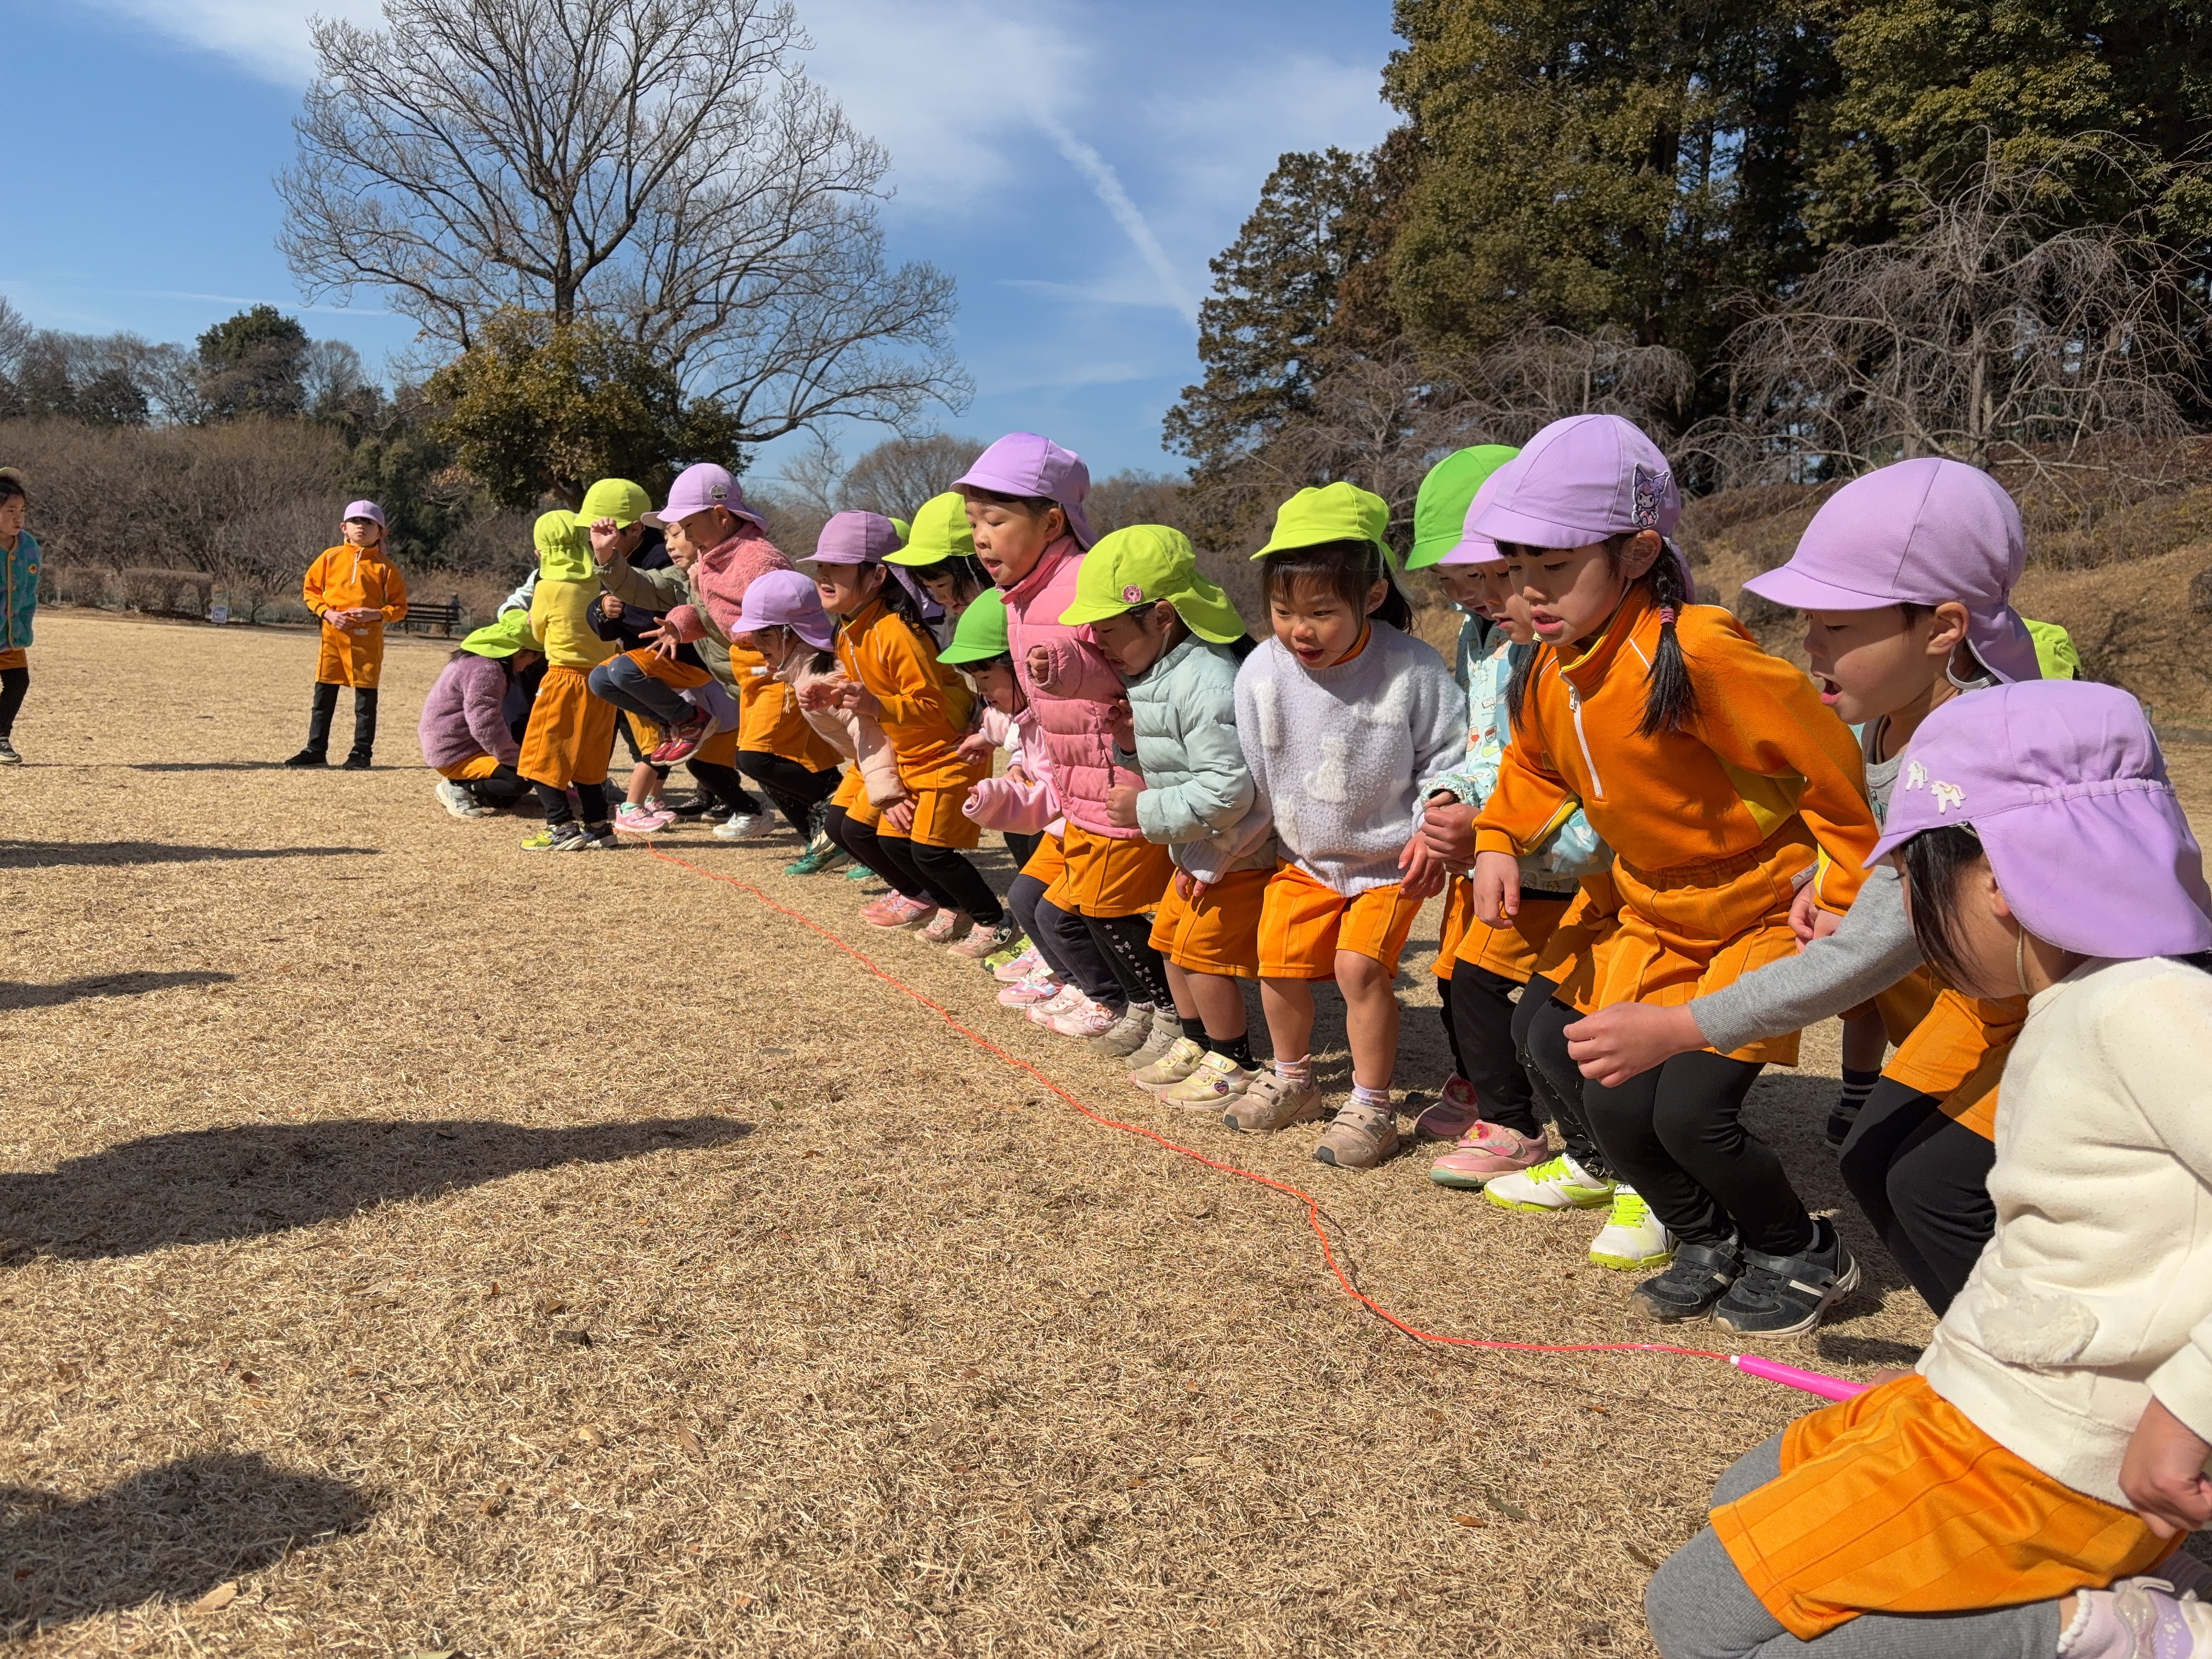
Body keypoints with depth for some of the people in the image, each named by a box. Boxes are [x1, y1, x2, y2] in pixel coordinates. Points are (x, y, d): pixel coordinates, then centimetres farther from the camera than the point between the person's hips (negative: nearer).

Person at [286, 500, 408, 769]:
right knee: (324, 694, 7)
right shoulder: (330, 558, 7)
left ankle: (361, 752, 10)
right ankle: (316, 750, 15)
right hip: (333, 634, 2)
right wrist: (327, 612, -6)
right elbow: (310, 590, 10)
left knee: (366, 696, 2)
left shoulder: (384, 567, 1)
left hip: (367, 638, -2)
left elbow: (399, 606, 2)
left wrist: (376, 614, -15)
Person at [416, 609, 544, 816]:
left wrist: (516, 754, 10)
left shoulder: (478, 658, 11)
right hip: (454, 754, -11)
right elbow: (487, 728, -26)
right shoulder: (486, 670, -23)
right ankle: (458, 788, -8)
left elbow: (492, 720, 16)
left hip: (462, 744, 11)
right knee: (522, 779, -19)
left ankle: (462, 783, 6)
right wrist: (517, 759, -15)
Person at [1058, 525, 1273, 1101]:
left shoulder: (1207, 685, -27)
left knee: (1203, 950, -4)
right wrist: (1129, 745, -6)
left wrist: (1148, 811, -24)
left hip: (1240, 853, -10)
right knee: (1170, 939, 17)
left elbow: (1229, 789, -32)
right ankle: (1193, 1040, 34)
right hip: (1199, 850, 10)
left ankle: (1233, 1064, 13)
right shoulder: (1154, 676, 6)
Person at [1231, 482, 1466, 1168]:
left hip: (1389, 862, -4)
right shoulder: (1262, 672, -11)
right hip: (1302, 858, 4)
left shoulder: (1410, 669, -19)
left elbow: (1448, 757, -7)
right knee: (1279, 962, 4)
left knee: (1360, 964, -16)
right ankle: (1291, 1080, 30)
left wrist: (1432, 833, -16)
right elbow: (1248, 777, 1)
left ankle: (1371, 1106, 1)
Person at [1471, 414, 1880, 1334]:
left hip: (1760, 914, -8)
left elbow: (1831, 764, -23)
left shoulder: (1697, 655, -29)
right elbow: (1534, 764, 16)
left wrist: (1848, 899, -15)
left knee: (1690, 1111, -14)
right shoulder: (1554, 669, -3)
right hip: (1654, 921, 8)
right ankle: (1707, 1240, 32)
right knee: (1610, 1100, 5)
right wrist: (1497, 841, -3)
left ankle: (1803, 1255, 16)